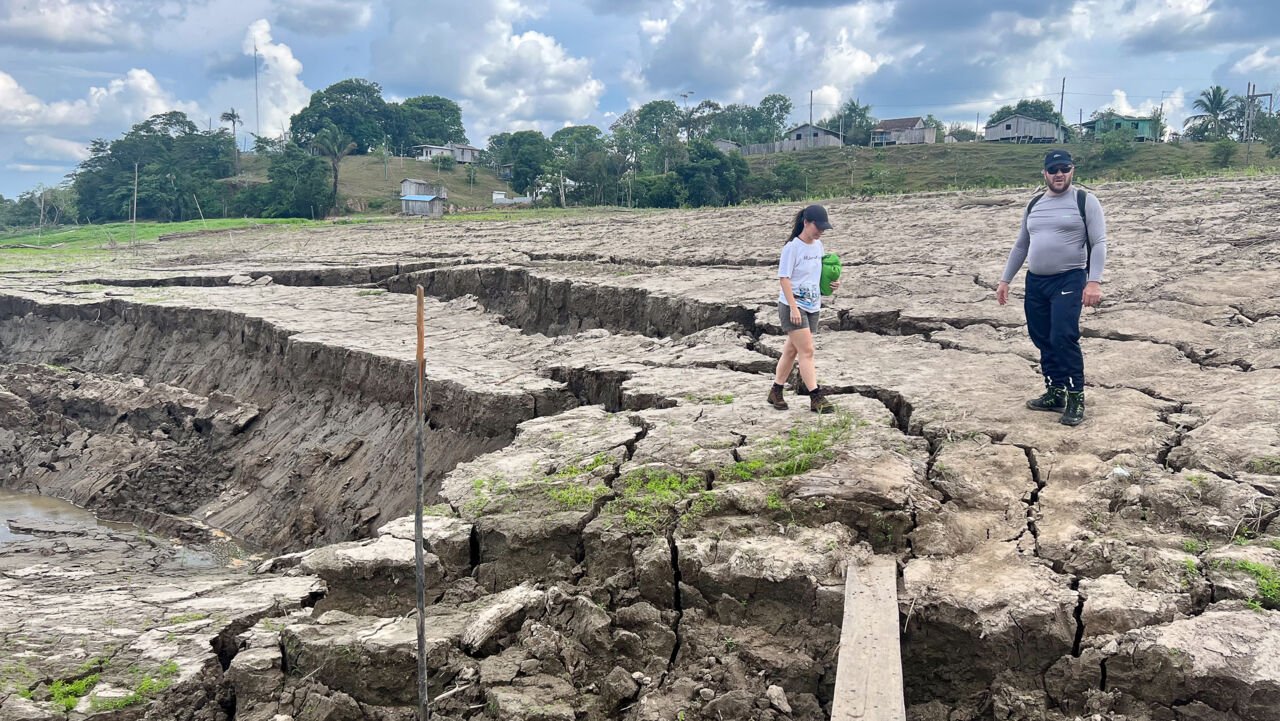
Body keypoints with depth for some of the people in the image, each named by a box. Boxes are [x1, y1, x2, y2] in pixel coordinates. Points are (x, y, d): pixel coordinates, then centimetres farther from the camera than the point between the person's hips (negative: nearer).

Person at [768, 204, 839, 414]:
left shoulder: (818, 245, 11)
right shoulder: (792, 247, -13)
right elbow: (783, 278, -15)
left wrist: (831, 283, 3)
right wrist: (793, 307, -21)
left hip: (812, 307, 8)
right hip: (793, 306, -7)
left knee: (791, 350, 13)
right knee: (807, 351, -12)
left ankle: (776, 392, 22)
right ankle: (816, 398, -12)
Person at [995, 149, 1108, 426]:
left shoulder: (1085, 201, -2)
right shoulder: (1034, 205, 15)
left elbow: (1099, 243, -8)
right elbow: (1020, 246, 21)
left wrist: (1094, 281, -19)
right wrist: (1005, 280, 17)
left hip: (1069, 280, -6)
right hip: (1035, 281, 6)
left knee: (1063, 338, -16)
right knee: (1044, 341, 8)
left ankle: (1076, 398, -5)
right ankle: (1055, 394, 20)